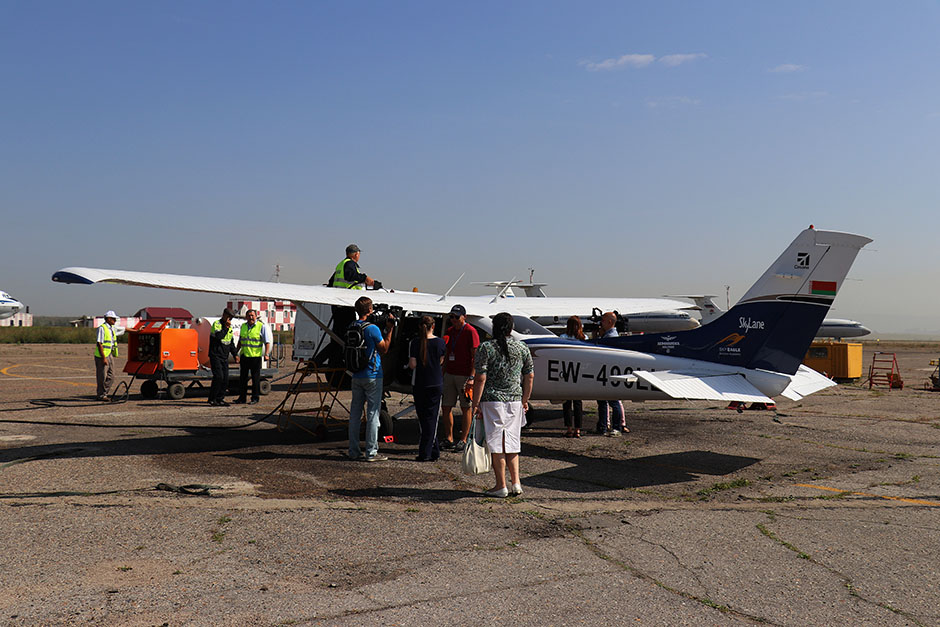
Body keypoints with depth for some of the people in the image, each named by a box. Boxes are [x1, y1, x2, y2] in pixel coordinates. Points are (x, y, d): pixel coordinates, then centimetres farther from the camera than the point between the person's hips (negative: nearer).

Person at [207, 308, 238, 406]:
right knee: (218, 377, -15)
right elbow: (219, 336, -25)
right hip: (215, 356, -7)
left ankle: (220, 399, 10)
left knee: (225, 379, 2)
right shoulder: (216, 324, -7)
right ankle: (212, 399, -8)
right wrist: (226, 327, -18)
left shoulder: (230, 327, 16)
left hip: (225, 357, 7)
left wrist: (235, 354, 18)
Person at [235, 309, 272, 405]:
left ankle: (255, 398, 7)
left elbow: (267, 342, -7)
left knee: (255, 378, 0)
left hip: (255, 356, -5)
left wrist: (266, 354, -17)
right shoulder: (243, 326, 11)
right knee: (243, 377, 10)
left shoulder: (262, 326, -5)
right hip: (244, 355, 5)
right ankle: (242, 397, 18)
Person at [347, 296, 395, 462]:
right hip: (372, 376, -7)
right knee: (373, 414, -1)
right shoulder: (372, 328, -15)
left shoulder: (351, 327, 6)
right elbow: (384, 349, -5)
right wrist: (389, 329, 1)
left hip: (356, 376, 7)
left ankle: (354, 451, 15)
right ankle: (371, 452, 1)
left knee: (355, 413, 10)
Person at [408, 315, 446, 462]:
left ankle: (434, 451, 10)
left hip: (419, 385, -1)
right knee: (431, 418, 6)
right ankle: (425, 452, 3)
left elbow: (412, 365, -12)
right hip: (436, 384, 1)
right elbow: (441, 361, 8)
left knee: (423, 418, 9)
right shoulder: (440, 342, -2)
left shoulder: (415, 343, -9)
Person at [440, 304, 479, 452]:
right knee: (446, 407, 6)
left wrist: (471, 377, -16)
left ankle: (463, 440, 6)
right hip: (449, 374, 7)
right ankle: (448, 439, 15)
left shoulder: (470, 331, -7)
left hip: (464, 375, -7)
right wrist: (442, 373, 16)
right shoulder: (449, 331, 14)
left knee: (466, 408, 1)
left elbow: (475, 356, -10)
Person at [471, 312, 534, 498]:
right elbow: (529, 376, 9)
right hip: (515, 399, 4)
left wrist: (475, 403, -6)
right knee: (512, 442, 15)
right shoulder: (522, 348, 6)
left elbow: (481, 379, -12)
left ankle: (501, 486, 6)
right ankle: (516, 482, 11)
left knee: (496, 443, 2)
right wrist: (524, 399, 19)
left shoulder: (486, 348, -7)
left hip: (492, 400, -4)